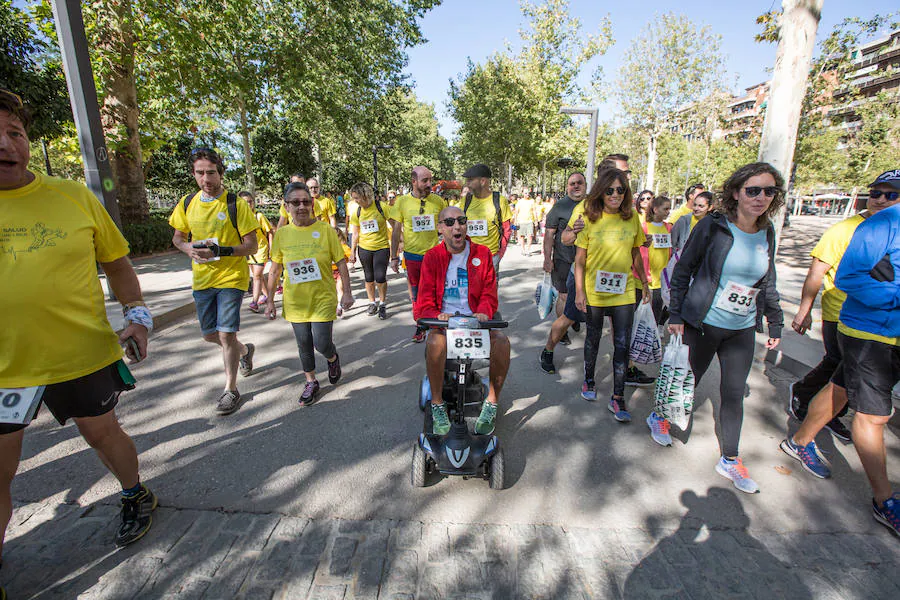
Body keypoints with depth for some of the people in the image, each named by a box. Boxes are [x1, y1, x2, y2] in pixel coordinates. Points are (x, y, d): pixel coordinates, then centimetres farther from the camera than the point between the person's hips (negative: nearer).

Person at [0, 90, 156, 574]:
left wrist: (136, 316, -7)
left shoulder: (75, 197, -3)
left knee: (102, 432, 17)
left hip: (84, 354, 0)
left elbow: (117, 262, 4)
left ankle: (136, 497, 42)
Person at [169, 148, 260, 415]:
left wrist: (222, 250, -26)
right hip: (202, 279, 6)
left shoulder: (236, 205, -9)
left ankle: (231, 390, 10)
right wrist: (188, 248, -8)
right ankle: (244, 350, 45)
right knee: (210, 334, 14)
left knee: (226, 333, -7)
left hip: (232, 277, -5)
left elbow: (251, 246, -10)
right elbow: (177, 237, 15)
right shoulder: (187, 204, 5)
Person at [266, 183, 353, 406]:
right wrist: (270, 300, 8)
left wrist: (347, 293, -7)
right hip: (295, 301, 3)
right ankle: (311, 382, 32)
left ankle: (333, 359, 32)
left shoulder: (325, 230, -8)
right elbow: (275, 270, 7)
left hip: (323, 298, -3)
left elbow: (341, 263, -3)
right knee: (304, 344, 12)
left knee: (322, 343, -4)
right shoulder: (282, 234, 0)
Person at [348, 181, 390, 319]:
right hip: (364, 248, 4)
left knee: (380, 277, -9)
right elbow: (355, 234, 10)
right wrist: (352, 252, 9)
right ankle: (372, 303, 28)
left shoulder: (381, 207, -10)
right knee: (369, 278, 10)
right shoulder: (356, 212, 2)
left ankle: (382, 304, 12)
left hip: (382, 247, -4)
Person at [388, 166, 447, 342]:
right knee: (416, 293, 10)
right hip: (412, 255, 0)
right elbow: (396, 231, 3)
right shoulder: (402, 201, -2)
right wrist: (394, 257, 2)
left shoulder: (438, 201, 0)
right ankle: (421, 326, 26)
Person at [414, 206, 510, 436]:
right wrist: (436, 315, -22)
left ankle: (491, 404, -8)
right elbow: (425, 300, 0)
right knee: (435, 342, -34)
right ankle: (437, 406, -14)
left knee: (502, 341, -27)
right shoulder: (432, 257, 3)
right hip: (443, 319, -1)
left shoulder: (482, 253, 6)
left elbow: (489, 292, 5)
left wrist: (484, 312, -17)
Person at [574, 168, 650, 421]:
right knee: (593, 337, 14)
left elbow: (636, 254, 12)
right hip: (594, 291, -1)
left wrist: (645, 284, 13)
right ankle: (589, 380, 36)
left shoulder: (632, 218, 2)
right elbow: (580, 259, -5)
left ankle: (617, 398, 12)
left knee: (622, 344, 1)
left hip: (624, 292, 2)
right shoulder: (590, 218, -5)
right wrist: (579, 291, -10)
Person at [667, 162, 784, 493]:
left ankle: (730, 460, 26)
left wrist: (775, 323, 13)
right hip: (703, 324, -4)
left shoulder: (767, 234, 4)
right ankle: (659, 417, 38)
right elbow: (682, 271, -8)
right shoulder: (713, 226, -12)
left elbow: (767, 283, 14)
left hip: (743, 330, 4)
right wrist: (676, 315, -10)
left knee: (734, 394, 10)